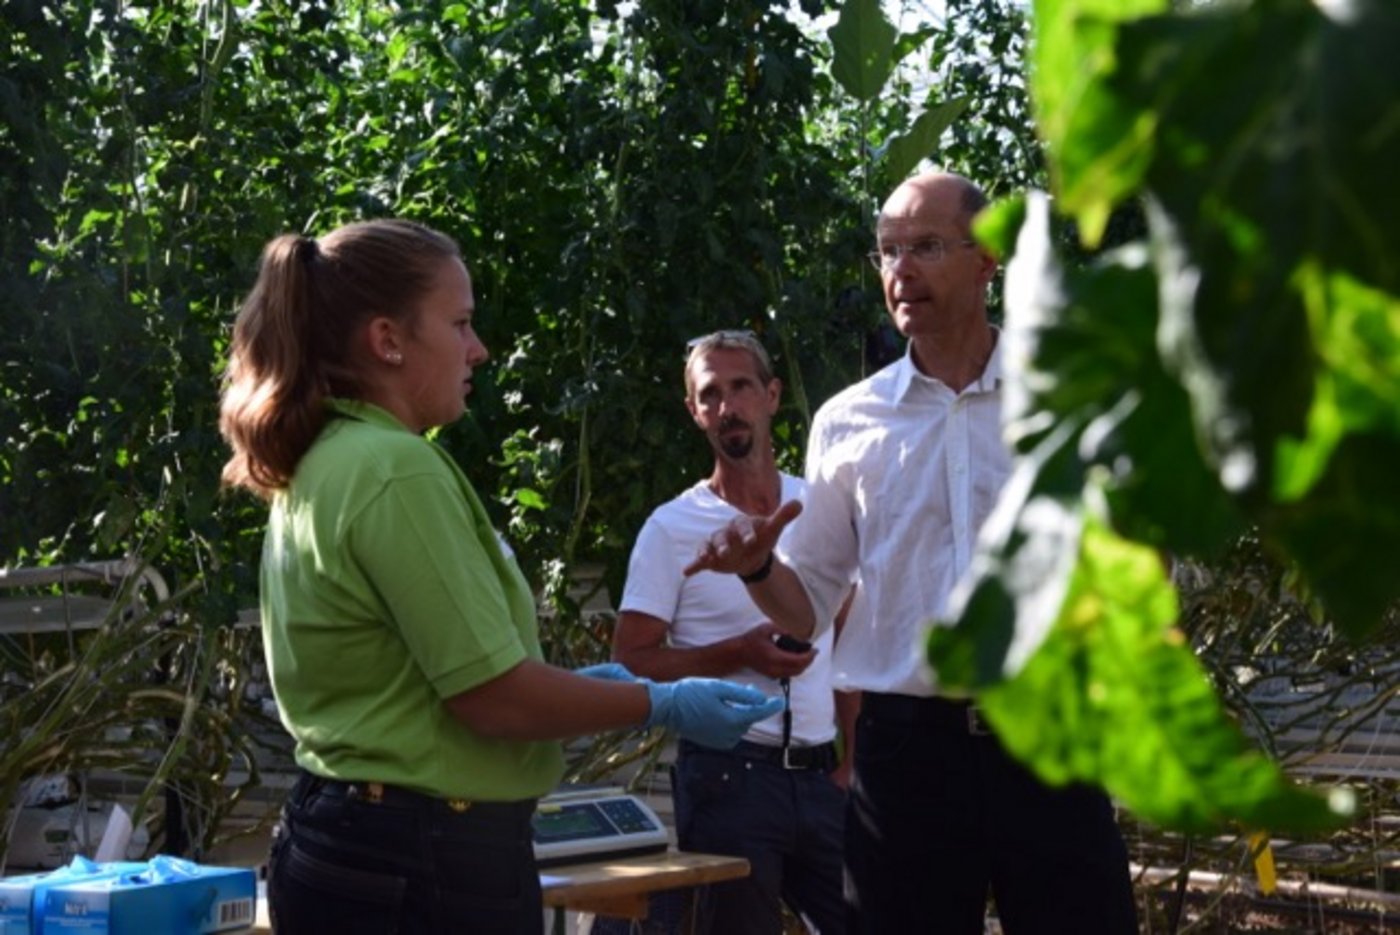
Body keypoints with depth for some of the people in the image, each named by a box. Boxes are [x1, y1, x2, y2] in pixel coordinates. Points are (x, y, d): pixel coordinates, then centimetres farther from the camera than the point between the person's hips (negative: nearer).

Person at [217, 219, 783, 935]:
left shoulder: (320, 467, 10)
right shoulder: (397, 469, -19)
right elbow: (495, 696, -19)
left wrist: (573, 686, 22)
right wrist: (664, 706, -6)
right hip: (427, 860, -10)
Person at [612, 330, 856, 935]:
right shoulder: (672, 528, -3)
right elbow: (631, 662, -6)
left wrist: (852, 762, 8)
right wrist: (742, 653, -17)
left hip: (820, 774, 4)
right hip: (730, 776, -4)